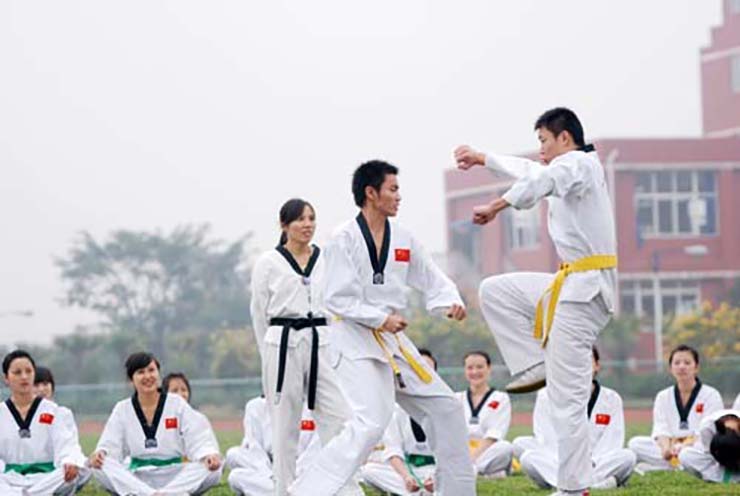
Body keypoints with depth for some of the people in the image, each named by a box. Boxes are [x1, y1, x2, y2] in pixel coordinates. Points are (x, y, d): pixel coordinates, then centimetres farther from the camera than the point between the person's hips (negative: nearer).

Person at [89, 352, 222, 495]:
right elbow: (110, 446, 0)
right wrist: (99, 454, -24)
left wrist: (210, 455, -26)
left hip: (175, 478, -1)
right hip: (136, 480, 1)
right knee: (99, 466, -28)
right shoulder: (122, 410, 6)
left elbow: (199, 441, -3)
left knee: (212, 469, -28)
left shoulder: (177, 404, 3)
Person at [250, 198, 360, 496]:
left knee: (337, 417, -4)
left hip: (321, 345, 2)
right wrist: (271, 354, 9)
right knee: (285, 426, 3)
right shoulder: (268, 263, 2)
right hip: (283, 346, -2)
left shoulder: (327, 261, 8)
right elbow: (259, 314, 7)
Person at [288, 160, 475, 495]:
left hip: (393, 340, 8)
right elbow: (337, 299, -15)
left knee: (444, 408, 11)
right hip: (356, 340, -8)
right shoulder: (345, 240, -11)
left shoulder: (403, 240, 8)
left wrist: (450, 302, -8)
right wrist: (381, 319, -21)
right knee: (371, 423, -25)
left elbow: (432, 280, 12)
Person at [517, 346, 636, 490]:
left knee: (628, 457, -29)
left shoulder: (611, 398, 4)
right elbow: (548, 440, -8)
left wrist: (590, 463, -21)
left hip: (597, 461, 0)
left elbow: (611, 443, -3)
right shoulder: (546, 396, 1)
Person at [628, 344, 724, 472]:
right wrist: (666, 448, -27)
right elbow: (661, 430, -2)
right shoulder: (663, 397, 11)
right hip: (671, 448, 4)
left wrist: (686, 445, -32)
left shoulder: (711, 395, 1)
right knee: (635, 443, -21)